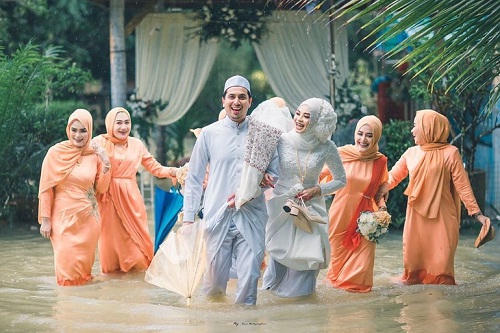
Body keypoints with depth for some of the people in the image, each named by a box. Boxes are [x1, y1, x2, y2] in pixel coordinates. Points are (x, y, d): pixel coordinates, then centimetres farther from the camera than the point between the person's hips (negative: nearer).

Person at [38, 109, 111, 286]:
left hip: (87, 218, 2)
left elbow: (101, 189, 8)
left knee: (84, 261, 5)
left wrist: (106, 165, -6)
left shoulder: (95, 154, 2)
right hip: (64, 217, -2)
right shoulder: (56, 152, -5)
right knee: (67, 263, -6)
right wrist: (45, 220, -4)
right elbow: (46, 188, -2)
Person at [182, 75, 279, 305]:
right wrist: (188, 219, 2)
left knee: (249, 276, -5)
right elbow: (194, 179, 7)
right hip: (217, 215, 0)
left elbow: (274, 173, 8)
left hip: (252, 217, 0)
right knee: (215, 278, 3)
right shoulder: (209, 134, 5)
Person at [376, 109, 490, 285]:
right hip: (416, 216, 4)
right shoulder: (411, 153, 8)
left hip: (441, 216, -4)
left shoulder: (449, 153, -6)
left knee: (440, 262, -4)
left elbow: (463, 186, -6)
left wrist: (476, 213, -10)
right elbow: (393, 177, 10)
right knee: (414, 258, 7)